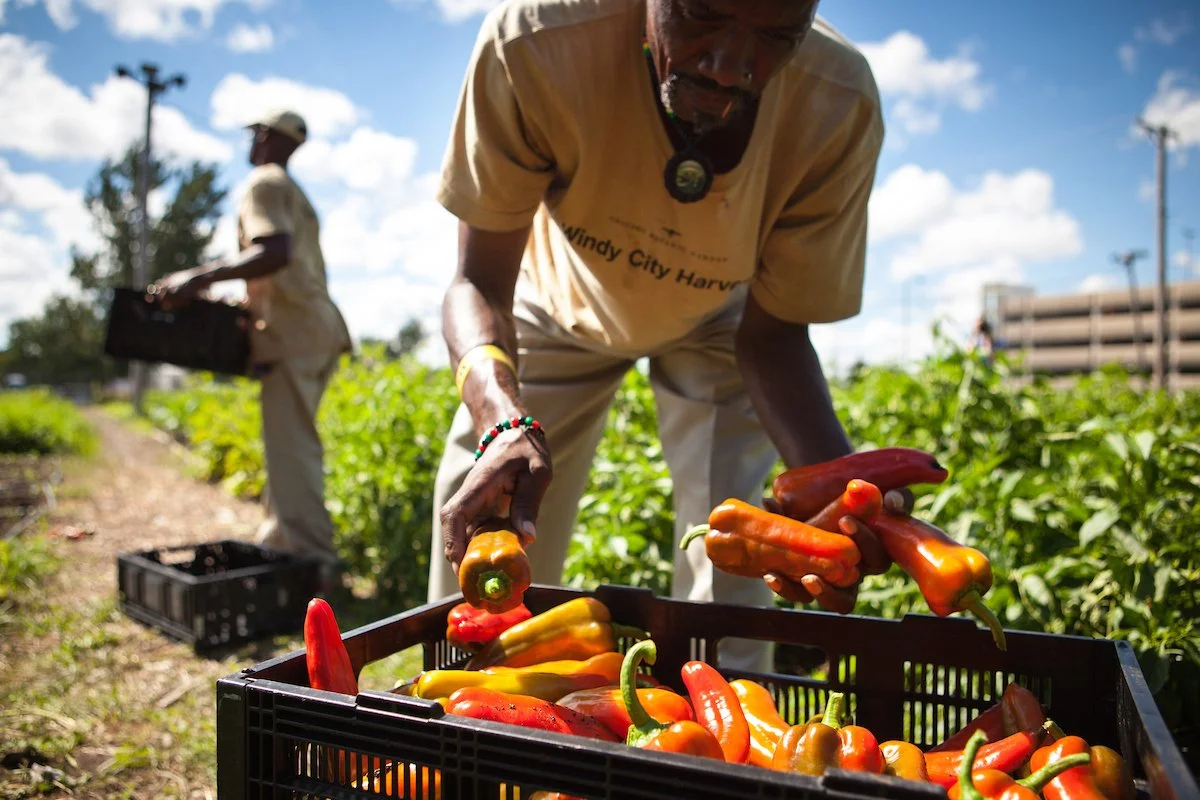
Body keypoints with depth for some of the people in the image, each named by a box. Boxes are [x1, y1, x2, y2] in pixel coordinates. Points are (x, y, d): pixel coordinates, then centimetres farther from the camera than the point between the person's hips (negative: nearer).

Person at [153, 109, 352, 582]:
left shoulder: (264, 182, -3)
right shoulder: (295, 192, 26)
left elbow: (275, 253, -21)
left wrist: (201, 277, -22)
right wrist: (250, 297, 31)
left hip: (292, 333, -10)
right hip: (317, 326, 10)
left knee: (291, 450, -11)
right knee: (290, 445, 13)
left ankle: (314, 561, -12)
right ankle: (277, 542, 21)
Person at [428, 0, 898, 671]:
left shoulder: (840, 108, -32)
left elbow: (774, 333, -21)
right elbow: (480, 283, -29)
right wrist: (504, 419, -50)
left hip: (716, 320, 1)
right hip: (563, 305, 0)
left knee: (730, 576, -11)